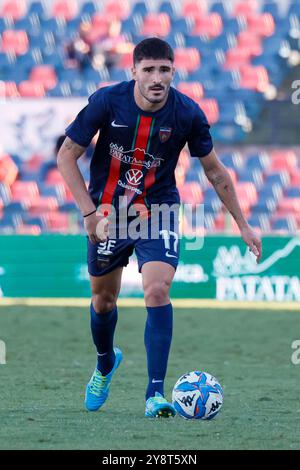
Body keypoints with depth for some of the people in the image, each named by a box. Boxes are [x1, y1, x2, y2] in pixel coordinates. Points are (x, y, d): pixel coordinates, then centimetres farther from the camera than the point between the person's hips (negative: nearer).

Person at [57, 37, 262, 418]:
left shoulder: (187, 113, -15)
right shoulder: (107, 102, -17)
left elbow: (214, 171, 0)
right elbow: (67, 155, -8)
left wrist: (243, 225, 3)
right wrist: (90, 212, -16)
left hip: (158, 211, -1)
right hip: (107, 213, 1)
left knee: (157, 290, -21)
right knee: (103, 298, 13)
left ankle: (155, 393, -17)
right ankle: (105, 363, 46)